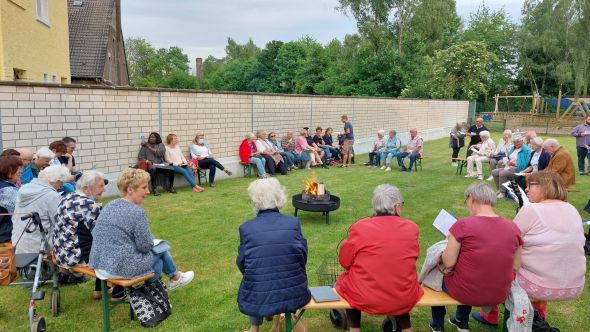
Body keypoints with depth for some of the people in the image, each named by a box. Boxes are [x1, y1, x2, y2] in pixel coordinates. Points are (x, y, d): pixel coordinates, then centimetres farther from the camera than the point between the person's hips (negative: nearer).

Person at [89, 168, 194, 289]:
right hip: (122, 268, -8)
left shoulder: (109, 206, 4)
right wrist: (151, 239, 8)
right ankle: (175, 278, 41)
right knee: (161, 250, 17)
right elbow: (145, 246, -16)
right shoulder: (137, 212, -20)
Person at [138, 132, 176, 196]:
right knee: (153, 169, -39)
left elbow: (159, 153, -6)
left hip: (161, 165, 2)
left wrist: (149, 147, -8)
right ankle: (154, 189, -35)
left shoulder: (161, 145, 14)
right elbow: (140, 157, 8)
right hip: (151, 165, -2)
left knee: (171, 169, -26)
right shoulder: (145, 146, 13)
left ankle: (170, 187, -8)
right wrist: (147, 161, -12)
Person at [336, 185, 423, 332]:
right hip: (404, 299, 2)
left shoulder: (359, 227, -14)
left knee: (346, 277, 28)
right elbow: (414, 257, 7)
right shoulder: (411, 228, -9)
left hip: (365, 298, -2)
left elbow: (344, 261, -2)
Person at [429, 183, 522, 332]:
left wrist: (450, 243, 2)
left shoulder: (463, 225, -19)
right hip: (500, 296, 5)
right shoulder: (513, 228, -6)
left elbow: (448, 263, -15)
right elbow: (516, 267, 1)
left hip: (466, 293, -4)